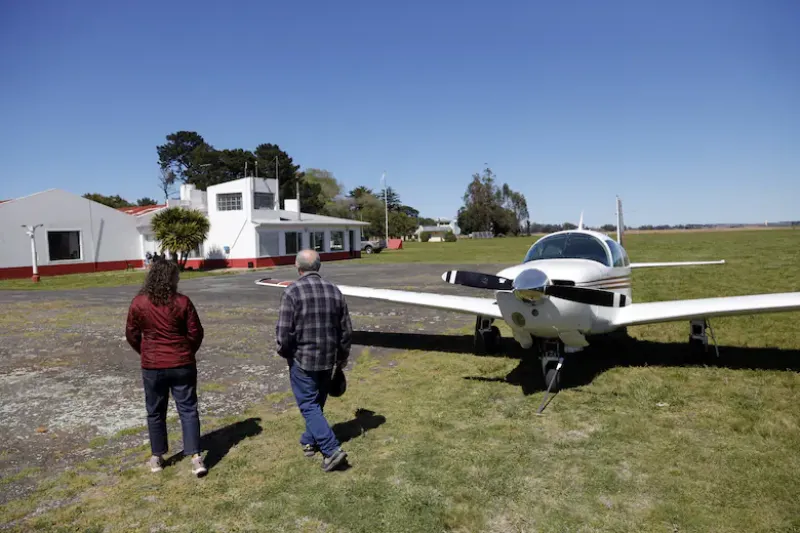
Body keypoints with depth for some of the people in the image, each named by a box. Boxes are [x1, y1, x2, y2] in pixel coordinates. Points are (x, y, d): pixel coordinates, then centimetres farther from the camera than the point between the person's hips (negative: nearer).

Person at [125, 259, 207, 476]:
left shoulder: (139, 303, -5)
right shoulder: (182, 302, -9)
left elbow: (132, 335, 4)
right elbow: (196, 332, -5)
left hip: (153, 366, 1)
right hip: (182, 365, -1)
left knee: (155, 412, 16)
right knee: (188, 410, 5)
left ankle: (157, 458, 26)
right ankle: (195, 457, 1)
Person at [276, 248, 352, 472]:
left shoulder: (292, 292, -14)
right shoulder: (334, 291, 1)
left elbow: (284, 331, -16)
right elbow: (346, 330, 5)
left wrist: (284, 351, 4)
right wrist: (343, 356, 17)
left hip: (302, 359, -5)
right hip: (328, 359, 5)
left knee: (309, 405, 3)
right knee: (318, 401, 20)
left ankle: (331, 449, -6)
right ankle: (309, 441, 36)